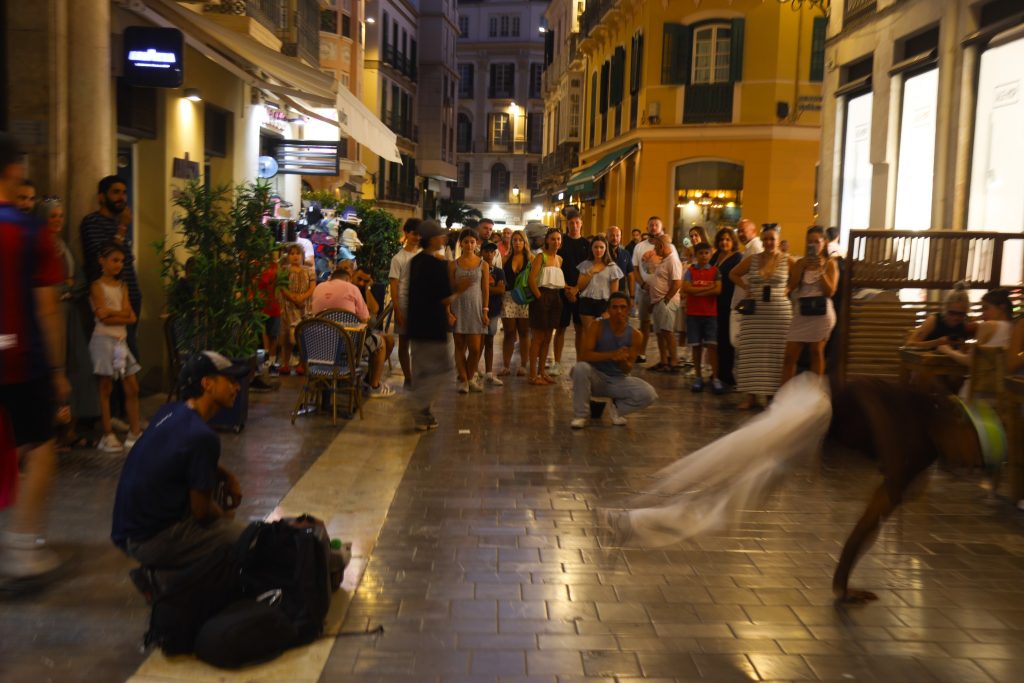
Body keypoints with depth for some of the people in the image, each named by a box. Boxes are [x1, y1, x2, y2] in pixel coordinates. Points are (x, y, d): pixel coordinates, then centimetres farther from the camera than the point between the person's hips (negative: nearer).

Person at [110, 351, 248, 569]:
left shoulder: (169, 411, 3)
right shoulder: (202, 436, -23)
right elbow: (202, 512, -15)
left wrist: (228, 477, 10)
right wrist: (224, 515, 7)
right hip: (152, 542, -9)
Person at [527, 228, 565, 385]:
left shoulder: (560, 259, 13)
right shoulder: (541, 256, -6)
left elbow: (560, 280, 13)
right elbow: (531, 278, -14)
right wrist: (539, 296, -14)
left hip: (556, 297, 7)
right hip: (542, 297, -7)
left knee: (547, 337, 11)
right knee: (538, 337, -3)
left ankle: (541, 372, 20)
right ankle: (532, 374, 2)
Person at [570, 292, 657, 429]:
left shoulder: (635, 335, -7)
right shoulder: (596, 327, -14)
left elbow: (628, 370, -5)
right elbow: (583, 355, -25)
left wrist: (623, 361, -30)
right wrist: (612, 355, -37)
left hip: (618, 380, 2)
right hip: (596, 378, -2)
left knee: (649, 394, -22)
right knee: (581, 368, -36)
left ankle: (615, 407, 8)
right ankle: (580, 415, -16)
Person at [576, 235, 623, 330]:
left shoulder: (612, 267, 3)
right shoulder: (585, 265, 9)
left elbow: (614, 293, 2)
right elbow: (579, 287, 2)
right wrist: (591, 272, -5)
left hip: (604, 303, -1)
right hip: (587, 303, 2)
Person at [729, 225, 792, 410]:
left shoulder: (787, 261, 0)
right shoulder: (752, 260, 7)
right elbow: (734, 274, 19)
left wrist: (786, 291, -6)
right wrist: (747, 288, 8)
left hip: (779, 313, -2)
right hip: (755, 313, 2)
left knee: (775, 355, 1)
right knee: (752, 354, 2)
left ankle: (772, 394, 11)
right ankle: (751, 395, 8)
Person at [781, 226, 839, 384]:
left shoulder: (830, 264, 3)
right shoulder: (800, 262, 11)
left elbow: (830, 291, -6)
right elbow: (791, 286, -1)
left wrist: (821, 270, -13)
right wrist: (801, 266, -9)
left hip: (821, 313, -3)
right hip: (801, 313, 3)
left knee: (817, 353, 2)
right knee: (789, 356, -1)